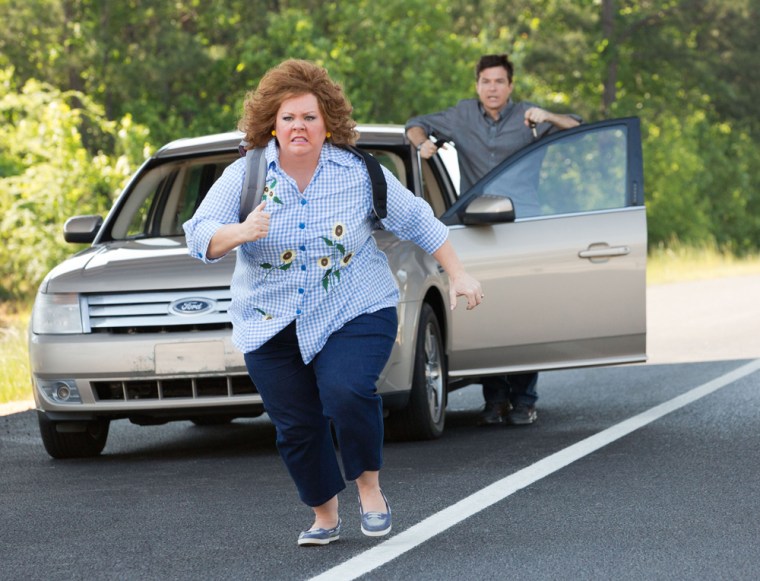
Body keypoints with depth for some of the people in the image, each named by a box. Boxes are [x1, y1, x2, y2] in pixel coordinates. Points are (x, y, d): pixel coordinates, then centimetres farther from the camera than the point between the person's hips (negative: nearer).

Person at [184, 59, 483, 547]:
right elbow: (200, 236, -11)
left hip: (354, 316, -2)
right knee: (296, 426, 2)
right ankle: (324, 516, 23)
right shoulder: (244, 176, -2)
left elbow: (418, 222, 8)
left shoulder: (360, 174, -1)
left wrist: (458, 275, 8)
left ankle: (370, 488, -3)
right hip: (272, 328, 2)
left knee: (346, 393, -26)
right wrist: (241, 232, -31)